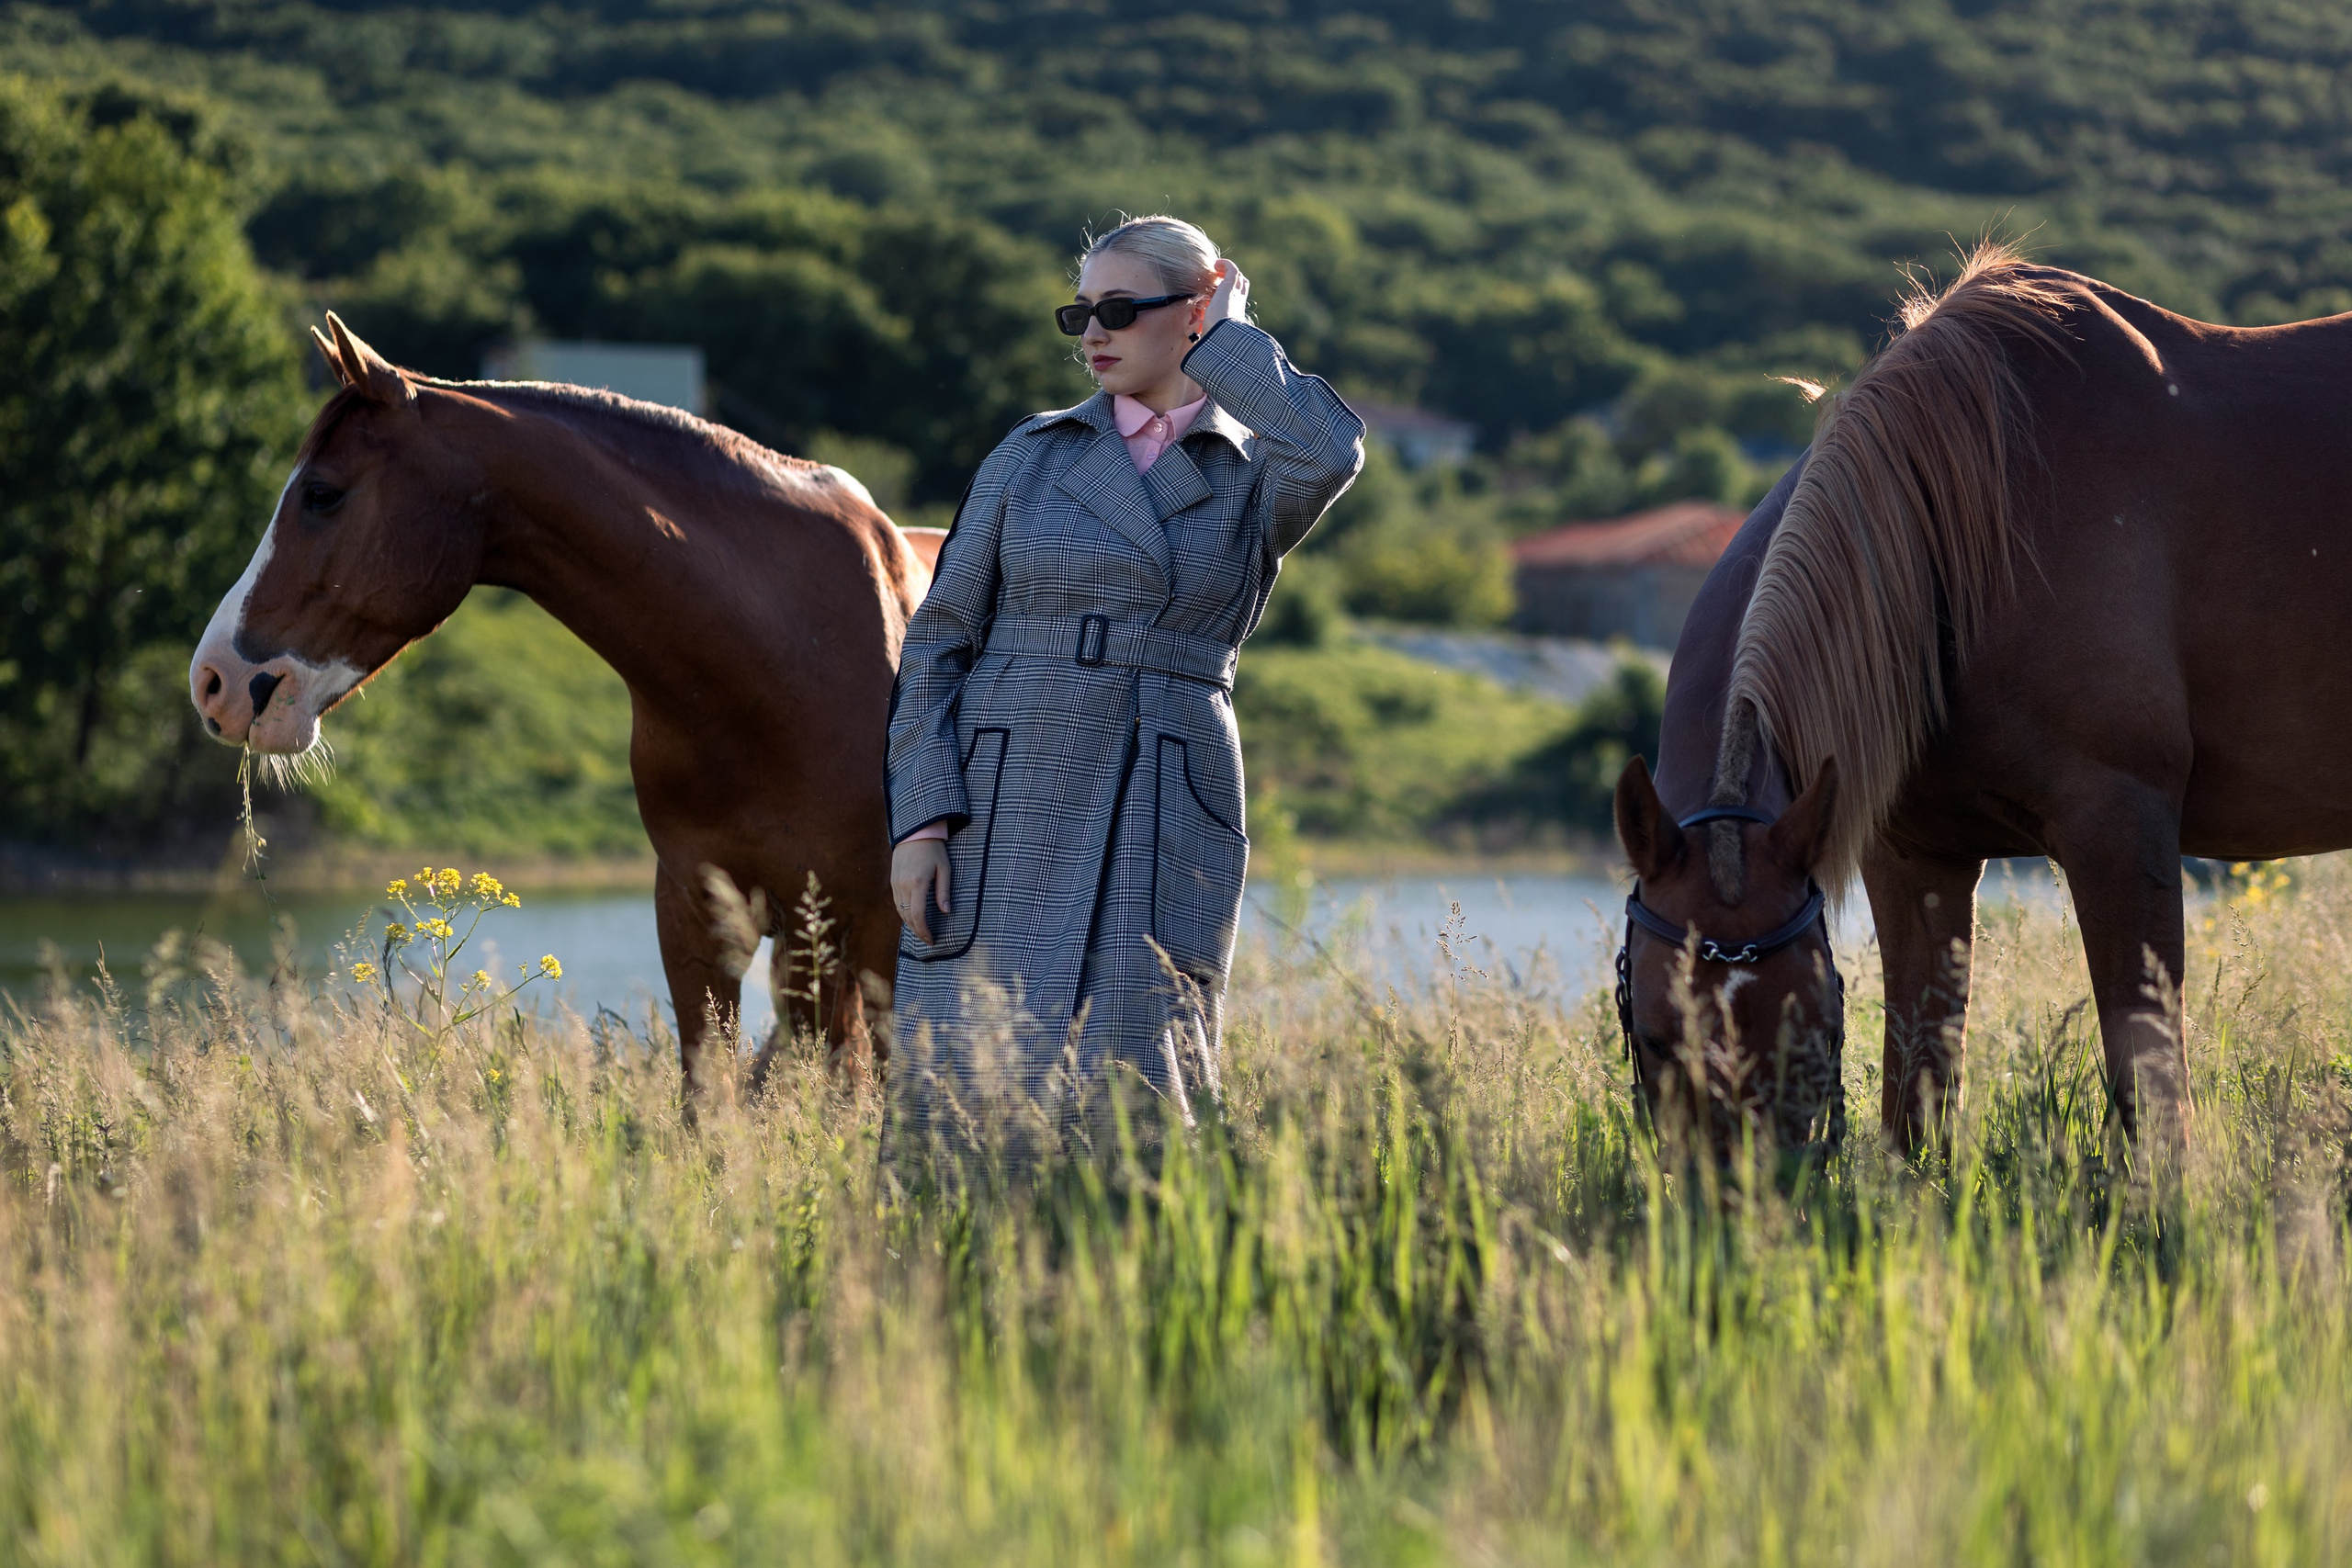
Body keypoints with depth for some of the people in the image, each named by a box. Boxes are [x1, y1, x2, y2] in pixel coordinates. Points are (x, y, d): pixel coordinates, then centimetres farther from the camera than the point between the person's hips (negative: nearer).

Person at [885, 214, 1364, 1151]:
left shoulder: (1256, 480, 7)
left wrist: (1222, 337, -2)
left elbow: (1332, 450, -18)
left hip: (1161, 831, -1)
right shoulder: (1031, 457, 9)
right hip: (1002, 815, 1)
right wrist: (920, 821, -4)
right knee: (964, 1087, -3)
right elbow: (938, 641, 8)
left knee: (1128, 1101, -7)